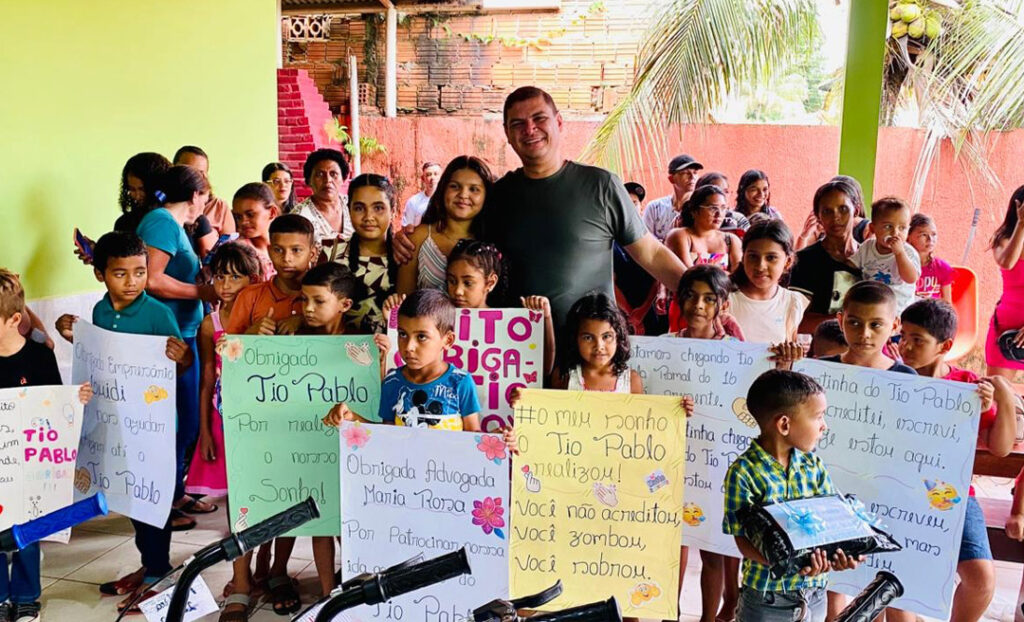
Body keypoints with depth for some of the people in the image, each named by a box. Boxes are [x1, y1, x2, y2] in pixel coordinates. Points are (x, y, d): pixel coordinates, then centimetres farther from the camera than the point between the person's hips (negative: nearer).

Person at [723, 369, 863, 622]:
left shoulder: (814, 465, 1)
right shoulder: (743, 472, -16)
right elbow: (743, 540, -17)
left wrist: (841, 555, -21)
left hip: (815, 594, 5)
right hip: (767, 598, -5)